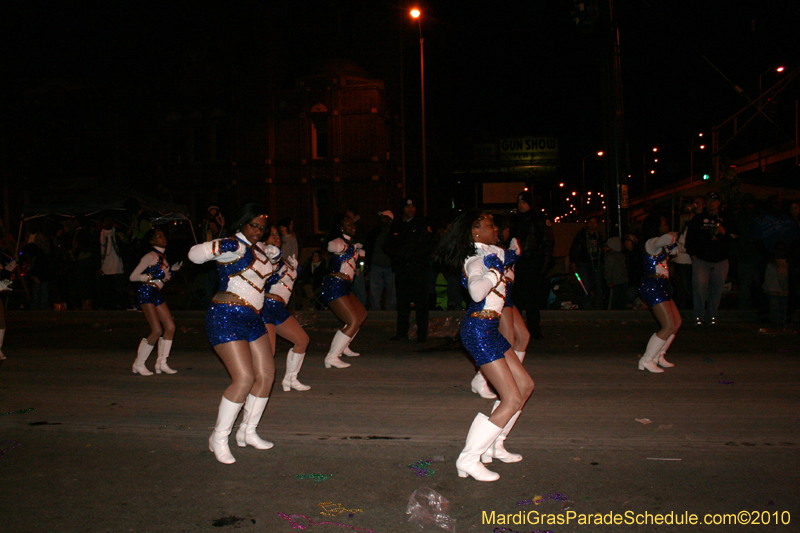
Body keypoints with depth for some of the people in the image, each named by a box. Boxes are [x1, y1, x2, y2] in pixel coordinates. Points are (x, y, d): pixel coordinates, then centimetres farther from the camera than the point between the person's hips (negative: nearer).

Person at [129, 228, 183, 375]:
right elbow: (133, 277, -13)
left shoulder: (163, 257, 15)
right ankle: (138, 364, -1)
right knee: (157, 330, -14)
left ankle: (161, 363, 10)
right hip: (146, 292, -9)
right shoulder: (151, 256, -10)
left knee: (170, 327, 2)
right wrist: (154, 277, -18)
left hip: (156, 294, 9)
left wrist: (172, 270, 7)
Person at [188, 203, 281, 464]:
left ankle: (248, 432, 23)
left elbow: (269, 263, 40)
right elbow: (195, 254, -20)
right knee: (244, 378, -17)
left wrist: (273, 256, 18)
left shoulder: (257, 248, 17)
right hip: (226, 317, -9)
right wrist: (219, 247, -36)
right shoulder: (234, 246, -8)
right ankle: (218, 438, -1)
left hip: (252, 318, 9)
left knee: (266, 375, 7)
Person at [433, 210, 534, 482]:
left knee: (525, 385, 16)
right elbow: (477, 291, -38)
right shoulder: (476, 261, -16)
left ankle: (495, 445, 25)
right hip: (479, 329, -10)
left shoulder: (494, 253, 12)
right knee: (512, 399, -10)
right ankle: (469, 459, -5)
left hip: (490, 329, 10)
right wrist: (495, 274, -24)